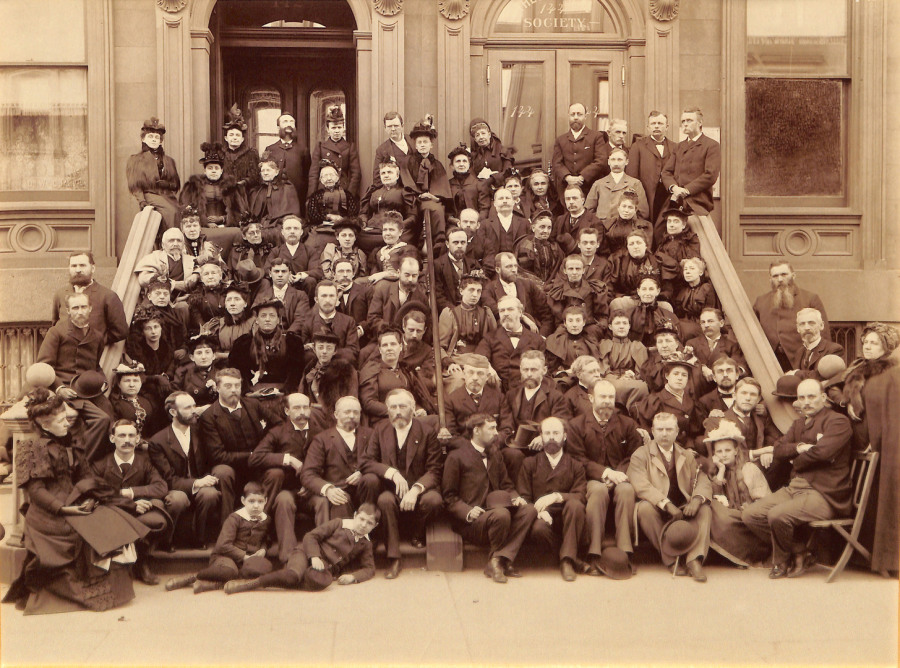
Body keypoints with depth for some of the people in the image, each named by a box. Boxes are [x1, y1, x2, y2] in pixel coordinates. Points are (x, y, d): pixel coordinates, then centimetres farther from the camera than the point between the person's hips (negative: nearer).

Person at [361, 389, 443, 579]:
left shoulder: (427, 432, -1)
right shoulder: (380, 430, 7)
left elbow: (434, 470, -6)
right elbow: (366, 462, 1)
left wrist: (415, 490, -24)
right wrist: (391, 472, -17)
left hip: (420, 487, -1)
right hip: (391, 488, 1)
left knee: (434, 500, -33)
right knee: (385, 500, -34)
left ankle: (418, 533, 1)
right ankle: (394, 559, -24)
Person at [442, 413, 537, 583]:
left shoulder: (495, 455, 22)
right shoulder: (456, 457, 0)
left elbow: (506, 485, 24)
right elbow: (449, 496, -2)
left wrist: (516, 497, 0)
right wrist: (468, 511, -20)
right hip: (470, 522, -7)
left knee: (529, 510, -20)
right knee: (501, 515, -37)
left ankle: (499, 560, -26)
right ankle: (498, 561, -14)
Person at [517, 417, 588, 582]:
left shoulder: (575, 465, 15)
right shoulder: (530, 464, 15)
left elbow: (580, 496, -2)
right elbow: (522, 497, 4)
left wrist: (556, 497, -21)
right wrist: (539, 511, -18)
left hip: (567, 518, 1)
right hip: (542, 517, -1)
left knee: (575, 505, -33)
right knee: (539, 528, -37)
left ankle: (567, 561, -25)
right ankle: (571, 558, -10)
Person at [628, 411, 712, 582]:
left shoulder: (687, 456, 18)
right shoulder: (640, 455, 3)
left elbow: (702, 480, 5)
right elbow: (641, 485, -14)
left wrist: (696, 499, -19)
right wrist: (667, 504, -27)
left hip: (683, 509, 3)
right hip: (657, 510, -3)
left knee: (705, 509, -23)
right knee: (645, 507, -34)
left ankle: (694, 560, -28)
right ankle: (669, 558, -24)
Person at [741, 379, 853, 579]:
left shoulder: (838, 421, -4)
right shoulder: (799, 423, 22)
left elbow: (822, 452, -20)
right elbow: (778, 450, 11)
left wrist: (797, 460, -3)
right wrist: (799, 447, -9)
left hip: (825, 493, -8)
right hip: (795, 487, 9)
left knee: (778, 515, -31)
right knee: (750, 515, -7)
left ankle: (782, 561, 1)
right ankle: (801, 553, 4)